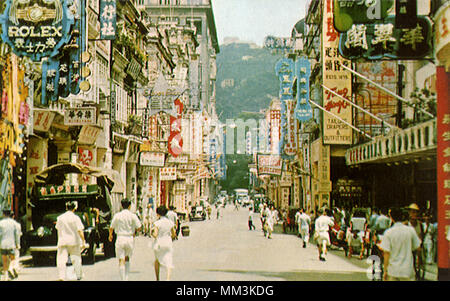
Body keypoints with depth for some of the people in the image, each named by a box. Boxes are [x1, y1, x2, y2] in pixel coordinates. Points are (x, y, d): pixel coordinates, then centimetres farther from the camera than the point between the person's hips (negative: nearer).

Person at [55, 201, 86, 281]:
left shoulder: (60, 218, 1)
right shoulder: (75, 218, -8)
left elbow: (57, 228, 14)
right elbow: (80, 230, -13)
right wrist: (83, 242, -11)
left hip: (62, 241, 1)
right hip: (74, 241, -1)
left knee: (61, 259, -1)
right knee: (76, 258, 13)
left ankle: (61, 276, -14)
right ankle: (78, 275, 23)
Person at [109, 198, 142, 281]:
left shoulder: (117, 215, -3)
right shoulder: (133, 216, -5)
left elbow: (111, 228, 4)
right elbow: (139, 227, -7)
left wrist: (110, 235, 24)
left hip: (120, 239, -1)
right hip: (130, 238, 1)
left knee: (121, 261, 1)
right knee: (127, 258, 20)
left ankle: (123, 279, -5)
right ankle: (126, 278, 14)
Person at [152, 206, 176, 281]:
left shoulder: (157, 223, -11)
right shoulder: (170, 222, 2)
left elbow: (155, 235, -15)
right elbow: (174, 234, 8)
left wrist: (152, 233, 6)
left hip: (159, 243, -2)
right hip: (168, 243, 2)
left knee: (157, 261, 21)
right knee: (169, 262, -1)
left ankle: (157, 279, 22)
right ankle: (168, 278, -20)